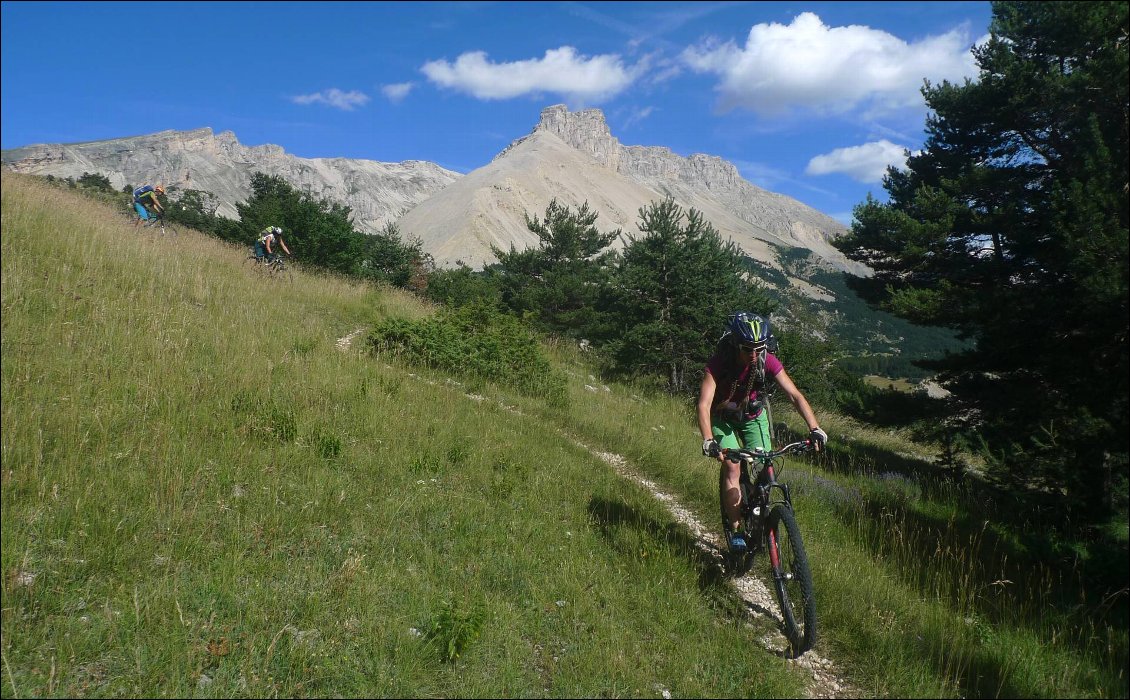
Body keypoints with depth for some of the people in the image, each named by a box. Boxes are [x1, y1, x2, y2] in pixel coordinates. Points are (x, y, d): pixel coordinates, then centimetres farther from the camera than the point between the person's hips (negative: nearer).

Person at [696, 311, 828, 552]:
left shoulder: (767, 361, -25)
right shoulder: (718, 363, -32)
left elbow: (795, 395, -27)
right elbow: (704, 404, -40)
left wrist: (815, 428, -40)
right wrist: (708, 440, -54)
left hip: (754, 417, 2)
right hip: (723, 419, -2)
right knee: (732, 468, -18)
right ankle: (735, 529, -7)